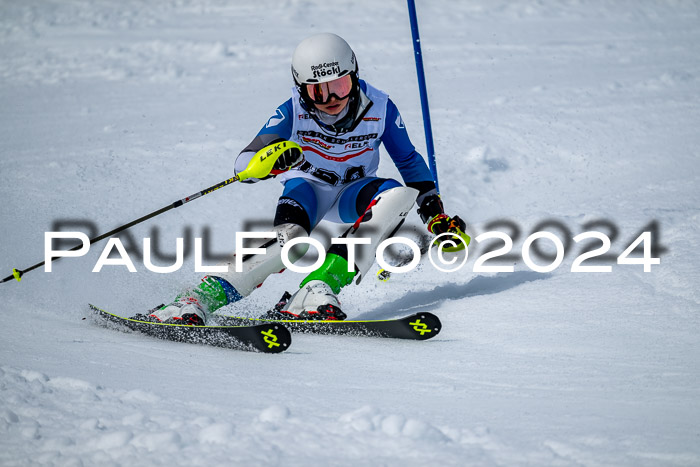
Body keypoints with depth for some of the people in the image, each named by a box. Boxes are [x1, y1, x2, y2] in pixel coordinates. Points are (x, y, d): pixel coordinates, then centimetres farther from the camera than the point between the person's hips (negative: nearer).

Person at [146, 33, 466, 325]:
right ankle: (197, 300, -40)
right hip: (307, 187, -3)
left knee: (399, 194, -31)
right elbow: (243, 164, -27)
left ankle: (319, 288, -42)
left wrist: (435, 212, 0)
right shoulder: (293, 112, -21)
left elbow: (409, 161, 1)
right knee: (291, 239, -37)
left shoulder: (379, 109, -16)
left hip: (351, 194, 3)